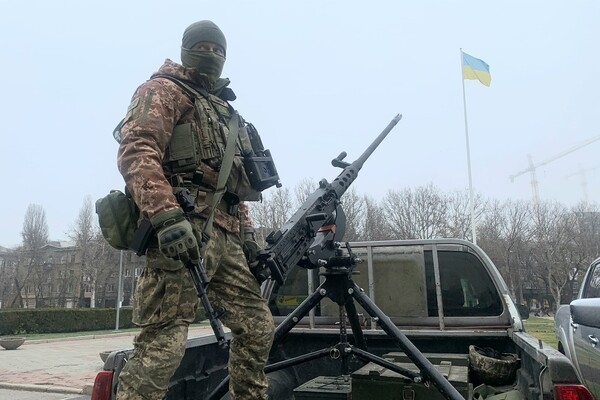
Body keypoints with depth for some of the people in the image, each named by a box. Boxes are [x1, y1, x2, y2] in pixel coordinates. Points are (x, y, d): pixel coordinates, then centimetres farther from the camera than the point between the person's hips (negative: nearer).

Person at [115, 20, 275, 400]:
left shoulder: (224, 111, 30)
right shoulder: (164, 91, 5)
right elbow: (136, 151, -13)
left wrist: (248, 237, 20)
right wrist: (167, 216, -27)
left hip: (226, 237, 9)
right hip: (185, 230, -8)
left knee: (258, 326, 11)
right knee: (163, 341, -11)